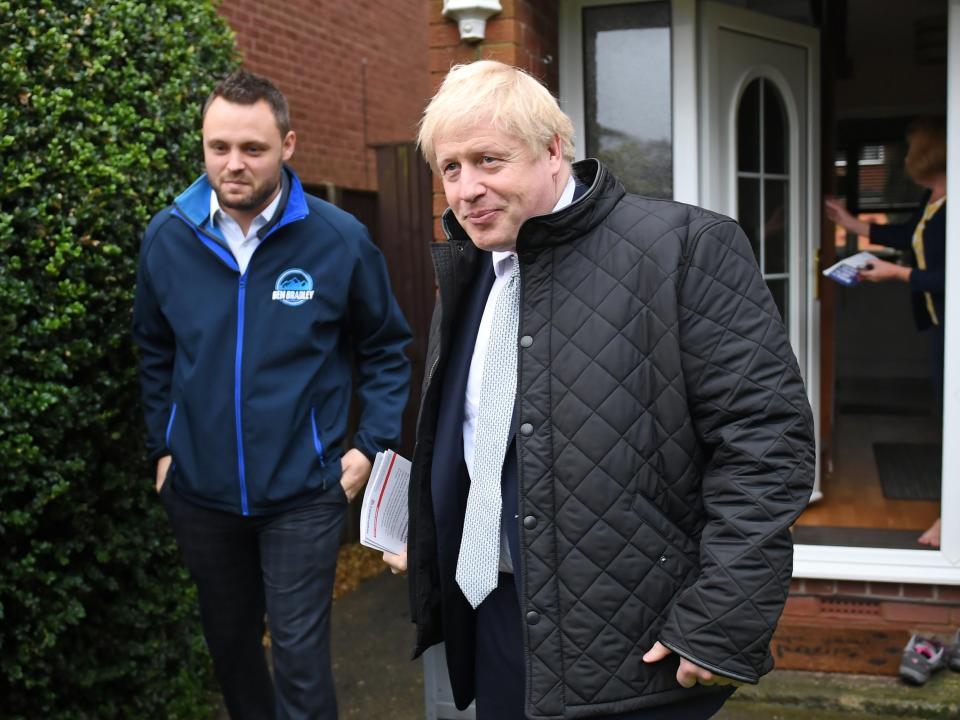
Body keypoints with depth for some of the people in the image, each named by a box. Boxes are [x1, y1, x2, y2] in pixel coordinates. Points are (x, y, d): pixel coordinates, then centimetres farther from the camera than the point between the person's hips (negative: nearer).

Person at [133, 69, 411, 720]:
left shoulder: (339, 239, -13)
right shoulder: (167, 238, -5)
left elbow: (385, 348, 0)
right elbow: (156, 352, 10)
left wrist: (372, 445, -6)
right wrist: (163, 447, 8)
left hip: (302, 490, -3)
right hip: (200, 490, 4)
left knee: (300, 655, 1)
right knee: (229, 643, 21)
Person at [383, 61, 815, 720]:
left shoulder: (685, 247, -14)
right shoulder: (467, 274, 9)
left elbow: (765, 438, -17)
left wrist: (724, 625, -19)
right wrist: (423, 546, 14)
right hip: (490, 623, 7)